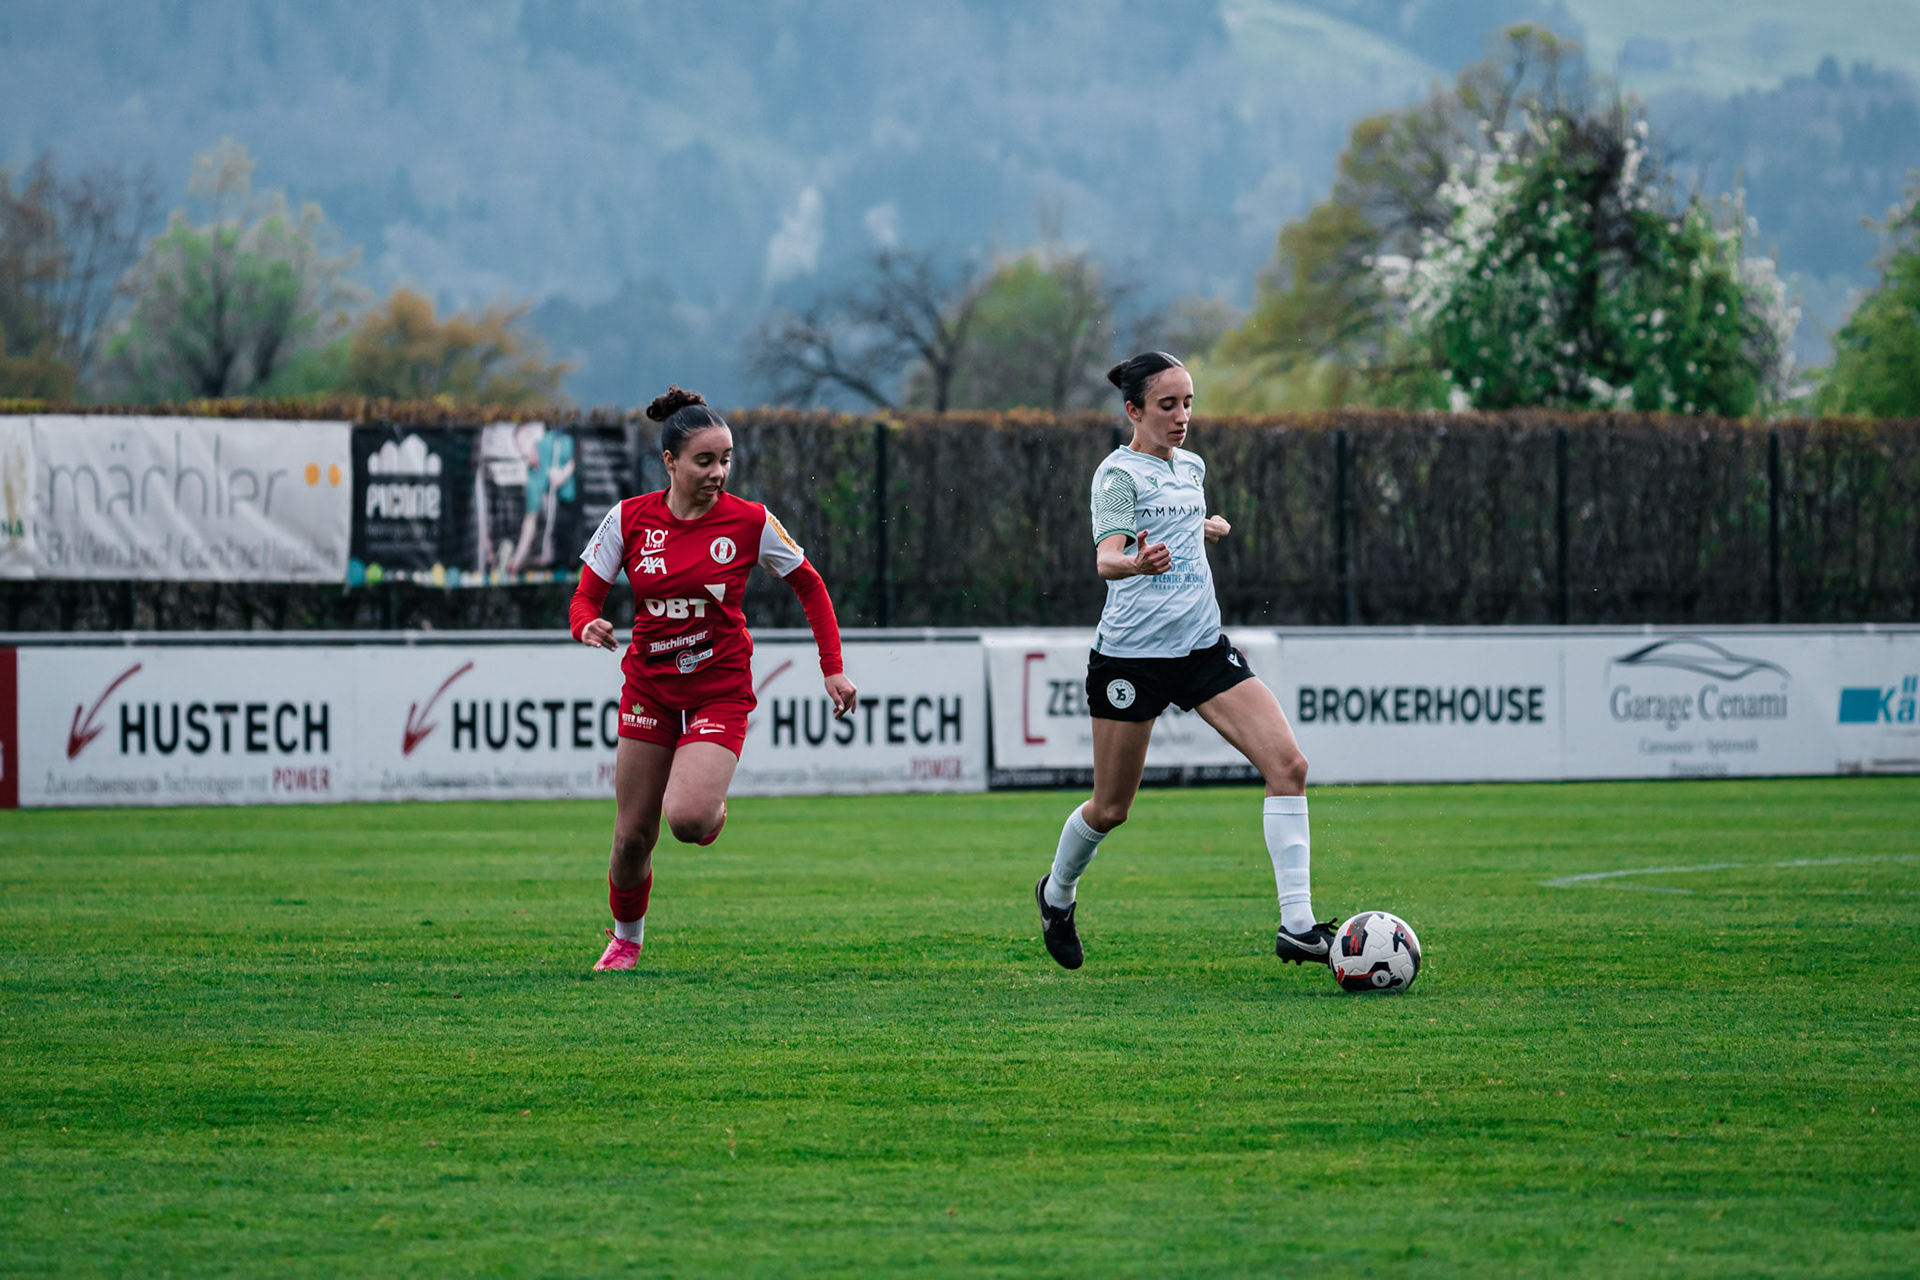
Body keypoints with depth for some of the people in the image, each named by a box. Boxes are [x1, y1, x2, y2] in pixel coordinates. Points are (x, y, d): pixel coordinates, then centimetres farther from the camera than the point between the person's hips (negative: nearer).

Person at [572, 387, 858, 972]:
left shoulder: (750, 522, -9)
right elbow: (585, 597, 0)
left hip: (719, 692, -2)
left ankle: (715, 807, 15)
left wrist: (833, 669, -1)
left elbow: (810, 587, 4)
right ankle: (626, 938, 32)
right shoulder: (629, 519, -6)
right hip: (649, 690, 2)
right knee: (632, 837, 4)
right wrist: (588, 625, -24)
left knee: (687, 819, -23)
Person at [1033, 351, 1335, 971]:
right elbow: (1106, 557, -26)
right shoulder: (1119, 472, -8)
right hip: (1131, 656, -6)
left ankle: (1297, 925, -14)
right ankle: (1057, 892, 38)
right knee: (1111, 809, 6)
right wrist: (1134, 562, -45)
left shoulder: (1191, 466, 13)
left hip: (1203, 648, 6)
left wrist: (1210, 527, 17)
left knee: (1288, 763, -13)